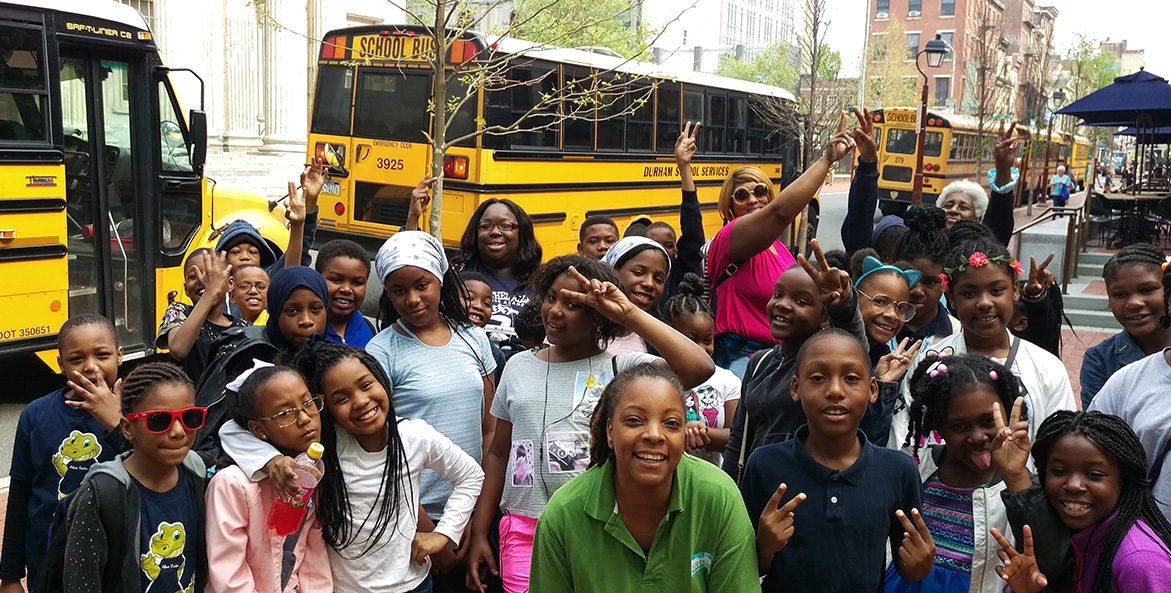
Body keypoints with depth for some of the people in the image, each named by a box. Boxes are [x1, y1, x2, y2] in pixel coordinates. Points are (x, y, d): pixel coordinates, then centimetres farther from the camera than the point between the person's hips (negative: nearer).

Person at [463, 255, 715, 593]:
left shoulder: (621, 367, -3)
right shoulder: (519, 366, 9)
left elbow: (700, 369, -19)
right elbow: (499, 453, 14)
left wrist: (628, 312, -20)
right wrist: (479, 533, 11)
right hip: (524, 530, 3)